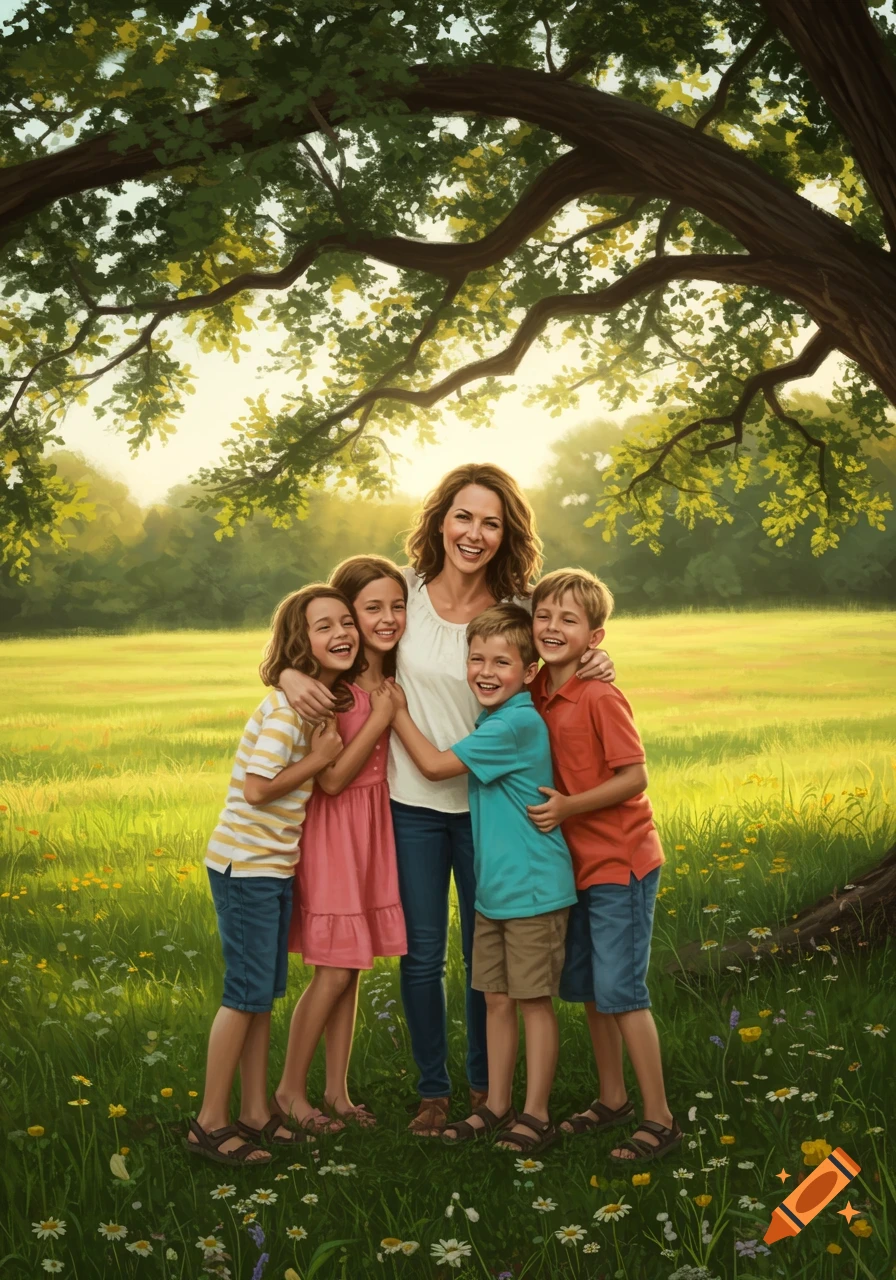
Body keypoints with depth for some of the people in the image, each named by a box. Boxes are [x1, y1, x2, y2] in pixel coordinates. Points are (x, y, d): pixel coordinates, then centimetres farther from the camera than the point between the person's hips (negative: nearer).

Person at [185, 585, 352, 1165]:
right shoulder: (289, 706, -20)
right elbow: (257, 788, -24)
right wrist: (318, 758, -16)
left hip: (276, 864, 9)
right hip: (246, 865, -9)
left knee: (264, 992, 14)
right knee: (249, 992, -2)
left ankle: (256, 1113, 24)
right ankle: (210, 1123, 9)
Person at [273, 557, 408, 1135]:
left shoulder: (392, 676, 2)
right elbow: (332, 778, -19)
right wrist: (382, 716, -19)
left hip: (374, 826, 6)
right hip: (333, 829, -6)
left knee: (353, 967, 12)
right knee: (335, 972, -1)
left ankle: (338, 1091, 24)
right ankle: (291, 1090, 17)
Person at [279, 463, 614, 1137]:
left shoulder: (518, 609, -7)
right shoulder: (404, 592, -7)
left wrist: (591, 670, -15)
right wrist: (291, 674, -19)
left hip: (488, 803, 0)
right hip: (412, 802, 0)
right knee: (423, 955, 9)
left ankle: (486, 1084, 34)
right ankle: (433, 1089, 28)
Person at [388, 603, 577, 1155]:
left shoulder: (517, 724, -20)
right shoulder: (492, 722, 9)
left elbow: (435, 764, -15)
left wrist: (397, 711, -3)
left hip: (533, 889, -8)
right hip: (493, 888, 9)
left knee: (535, 1001, 2)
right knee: (498, 1000, 14)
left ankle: (536, 1115, 13)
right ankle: (497, 1105, 24)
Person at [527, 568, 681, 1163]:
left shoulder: (600, 698, -19)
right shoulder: (538, 692, 3)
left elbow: (635, 777, -19)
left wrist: (569, 806, -24)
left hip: (620, 862, -8)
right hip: (578, 862, 8)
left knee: (620, 988, -5)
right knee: (586, 985, 15)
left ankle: (660, 1119, 6)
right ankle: (613, 1099, 30)